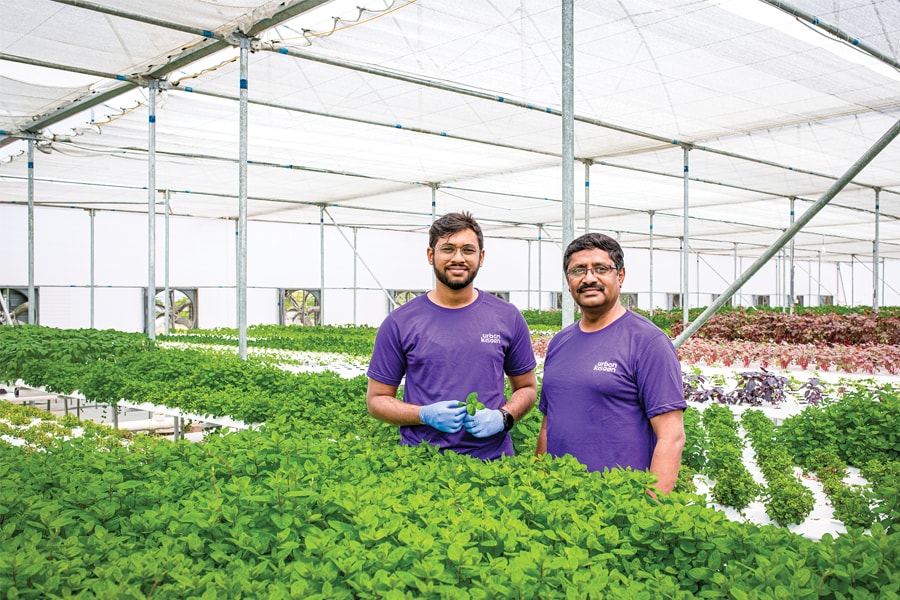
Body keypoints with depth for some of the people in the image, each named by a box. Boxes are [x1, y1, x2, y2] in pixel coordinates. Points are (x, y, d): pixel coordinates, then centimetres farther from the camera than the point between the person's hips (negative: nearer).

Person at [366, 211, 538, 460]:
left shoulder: (508, 318, 2)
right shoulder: (399, 323, -3)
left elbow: (527, 387, 10)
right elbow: (377, 400, 2)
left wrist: (503, 417, -10)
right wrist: (426, 415, -15)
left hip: (493, 459, 1)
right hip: (421, 461, -1)